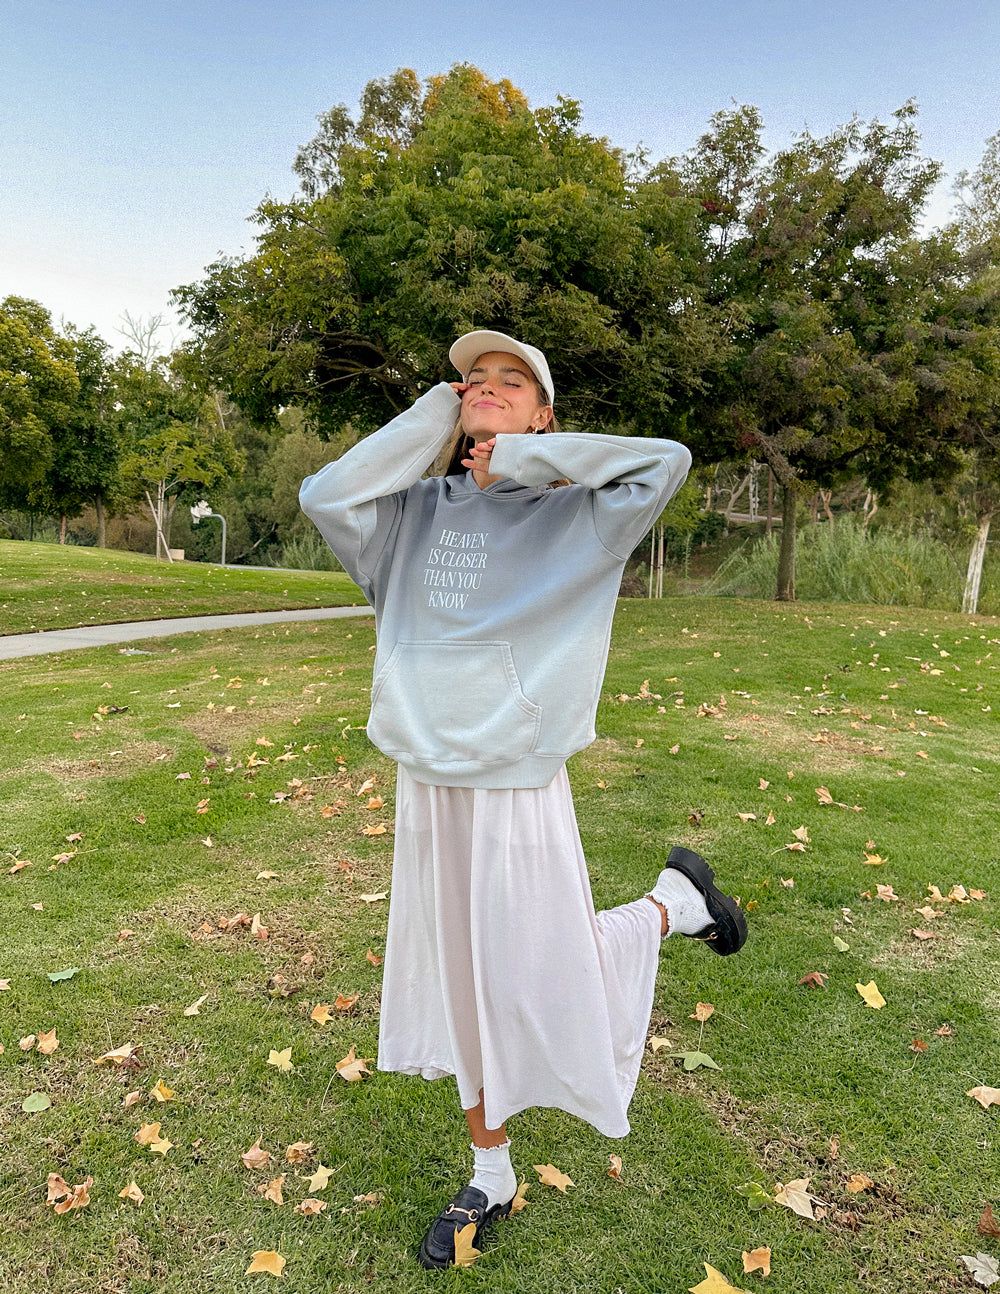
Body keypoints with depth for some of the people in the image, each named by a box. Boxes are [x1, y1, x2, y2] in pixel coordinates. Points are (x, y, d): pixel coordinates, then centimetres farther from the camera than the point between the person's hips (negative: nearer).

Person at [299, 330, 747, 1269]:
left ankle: (671, 903, 34)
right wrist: (432, 419, -3)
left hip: (516, 791, -4)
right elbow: (324, 496, -8)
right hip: (425, 785, 5)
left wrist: (522, 457, -13)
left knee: (545, 988, 7)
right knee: (463, 987, 18)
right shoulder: (416, 511, 6)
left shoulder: (569, 514, -5)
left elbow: (666, 462, -19)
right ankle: (490, 1181, 41)